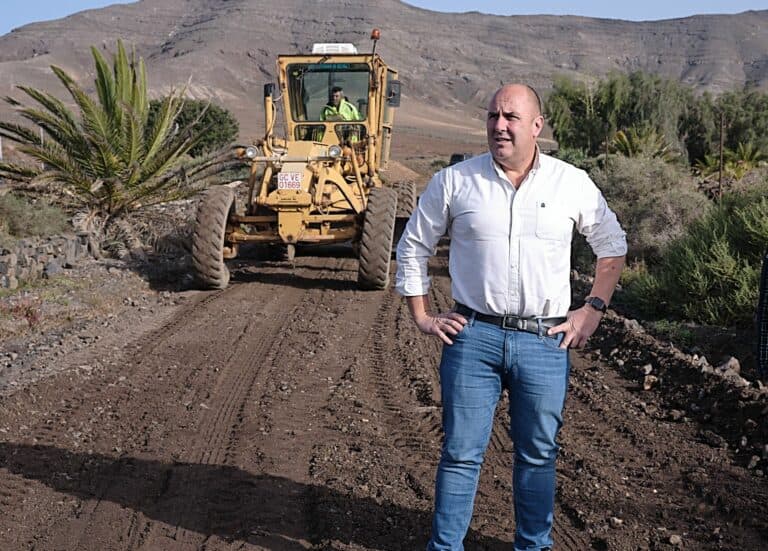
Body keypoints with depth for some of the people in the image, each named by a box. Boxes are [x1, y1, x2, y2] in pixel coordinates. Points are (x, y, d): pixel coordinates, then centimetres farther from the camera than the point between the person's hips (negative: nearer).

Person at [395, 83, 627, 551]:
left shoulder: (573, 183, 2)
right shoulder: (455, 181, 0)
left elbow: (613, 246, 15)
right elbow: (413, 246, 11)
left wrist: (593, 310, 7)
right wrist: (422, 316, 6)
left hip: (545, 342, 1)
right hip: (473, 336, -1)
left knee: (538, 454, 12)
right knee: (462, 453, 4)